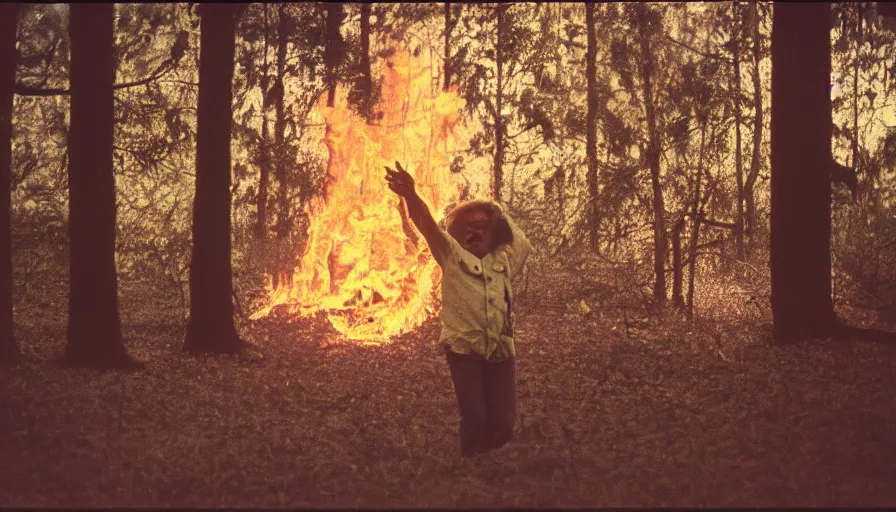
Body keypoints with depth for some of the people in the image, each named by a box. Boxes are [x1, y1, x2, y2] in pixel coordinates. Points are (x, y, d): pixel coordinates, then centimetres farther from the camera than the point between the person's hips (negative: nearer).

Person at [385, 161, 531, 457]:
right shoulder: (452, 256, 10)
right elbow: (427, 224, -5)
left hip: (500, 351, 4)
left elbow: (523, 244, 38)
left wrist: (500, 214, 32)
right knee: (474, 418, -13)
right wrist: (410, 195, -23)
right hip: (463, 348, -4)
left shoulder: (503, 260, 20)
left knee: (504, 422, -4)